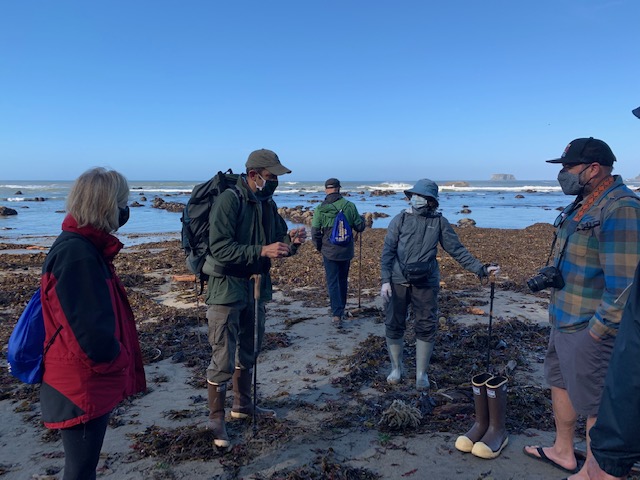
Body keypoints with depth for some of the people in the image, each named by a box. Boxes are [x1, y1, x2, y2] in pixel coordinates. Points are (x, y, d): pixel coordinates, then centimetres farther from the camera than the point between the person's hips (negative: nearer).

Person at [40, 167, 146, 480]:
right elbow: (92, 334, -30)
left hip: (91, 384, 9)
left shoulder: (85, 245, 5)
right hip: (82, 388, -9)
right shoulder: (77, 254, -27)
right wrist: (118, 361, -12)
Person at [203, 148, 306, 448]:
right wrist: (262, 251, -32)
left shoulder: (268, 203, 6)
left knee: (248, 352, 20)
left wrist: (291, 241, -11)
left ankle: (242, 404, 39)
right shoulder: (228, 200, -17)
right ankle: (216, 418, 18)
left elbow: (277, 242, 12)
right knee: (223, 359, -1)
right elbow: (219, 248, -25)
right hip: (227, 288, -8)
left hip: (256, 287, 8)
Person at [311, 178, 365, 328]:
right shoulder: (349, 206, -6)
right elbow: (359, 227, 0)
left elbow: (315, 232, -9)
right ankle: (341, 309, 34)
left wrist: (320, 247, 9)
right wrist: (362, 219, 23)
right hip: (346, 251, 2)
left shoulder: (320, 209, -10)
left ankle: (337, 315, -7)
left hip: (329, 252, -2)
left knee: (332, 282, 3)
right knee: (343, 280, 19)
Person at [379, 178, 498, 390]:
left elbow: (457, 250, 5)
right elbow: (388, 251, -2)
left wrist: (481, 269, -3)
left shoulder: (439, 222, 3)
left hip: (426, 284, 0)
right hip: (398, 283, 0)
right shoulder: (400, 220, 1)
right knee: (394, 325, 6)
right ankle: (396, 369, 26)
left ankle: (422, 374, 21)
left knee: (426, 328, 5)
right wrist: (385, 280, -12)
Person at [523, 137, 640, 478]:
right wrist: (549, 273, 7)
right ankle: (563, 452, 42)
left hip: (590, 328, -10)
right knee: (561, 382, 23)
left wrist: (597, 330, -20)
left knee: (596, 404, 6)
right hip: (564, 321, 10)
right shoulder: (582, 204, 9)